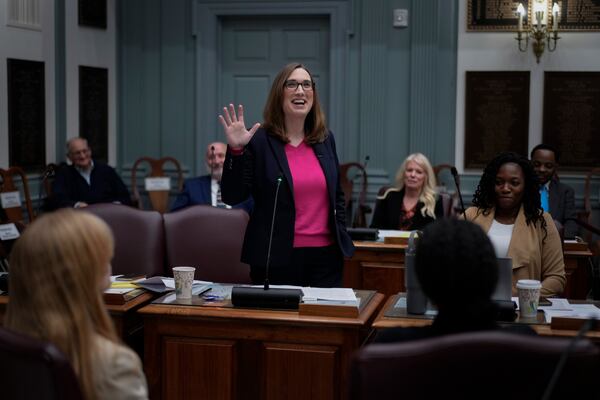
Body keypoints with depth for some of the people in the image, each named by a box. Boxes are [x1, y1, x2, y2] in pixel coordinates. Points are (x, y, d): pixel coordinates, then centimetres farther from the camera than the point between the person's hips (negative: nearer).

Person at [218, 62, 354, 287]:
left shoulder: (326, 139, 10)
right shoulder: (258, 140, -5)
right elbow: (232, 197, -7)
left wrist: (341, 234, 12)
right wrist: (235, 150, -18)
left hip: (326, 255, 4)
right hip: (276, 258, -4)